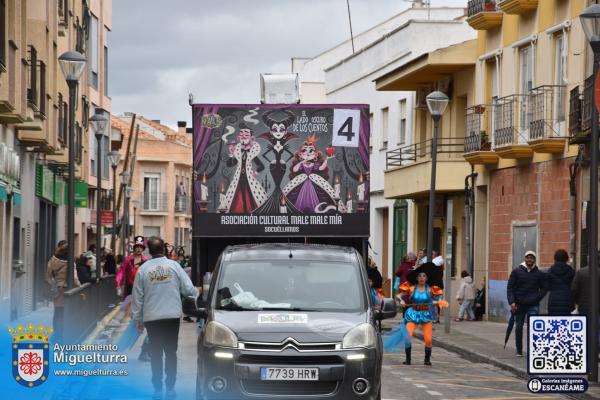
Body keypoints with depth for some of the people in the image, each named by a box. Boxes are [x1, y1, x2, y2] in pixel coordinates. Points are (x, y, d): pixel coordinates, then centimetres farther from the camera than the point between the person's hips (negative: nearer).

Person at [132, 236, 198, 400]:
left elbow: (138, 296, 1)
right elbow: (188, 288, -4)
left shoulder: (143, 269, -3)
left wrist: (137, 319, 9)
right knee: (171, 352, 8)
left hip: (152, 318, 0)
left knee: (156, 354, 7)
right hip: (173, 315, 0)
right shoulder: (173, 265, -4)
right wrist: (196, 293, 19)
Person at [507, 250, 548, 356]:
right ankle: (519, 350, 19)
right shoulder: (517, 271, 3)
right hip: (519, 304, 1)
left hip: (533, 305, -1)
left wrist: (536, 298, -5)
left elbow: (544, 288, 10)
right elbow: (510, 287, 0)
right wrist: (512, 302, -11)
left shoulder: (539, 274, 4)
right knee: (519, 327, 8)